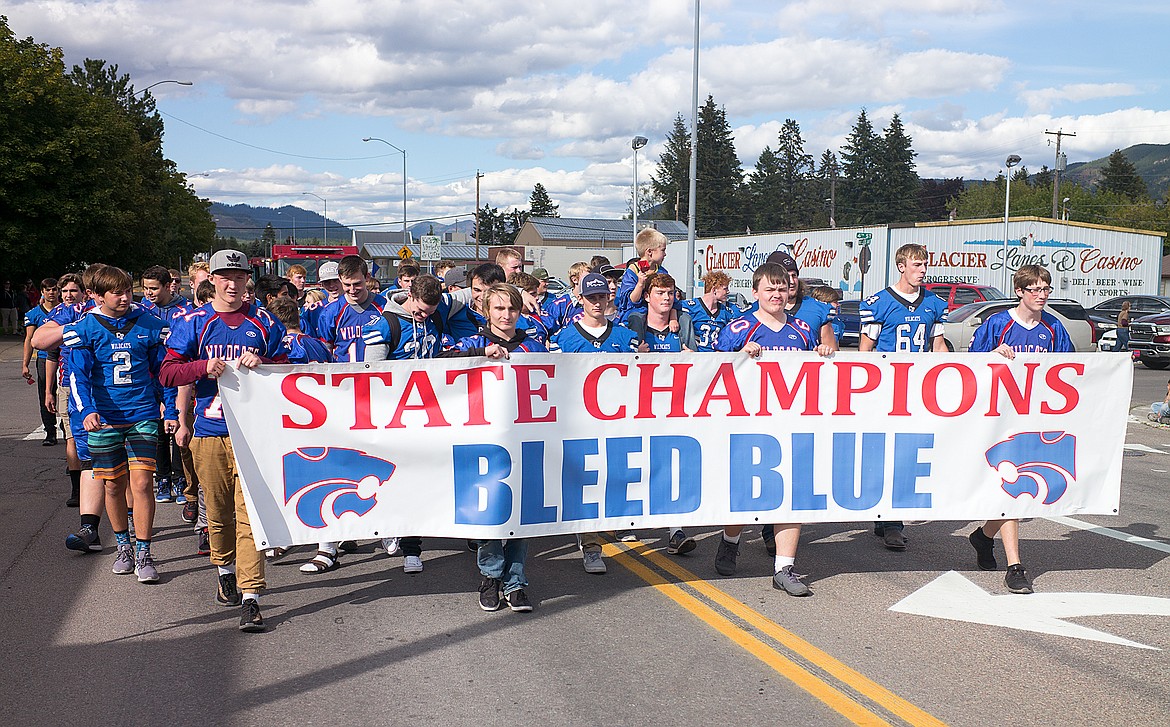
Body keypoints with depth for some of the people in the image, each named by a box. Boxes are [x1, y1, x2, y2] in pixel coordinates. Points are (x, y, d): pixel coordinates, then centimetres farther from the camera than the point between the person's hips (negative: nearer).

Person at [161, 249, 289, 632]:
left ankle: (251, 599, -9)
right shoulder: (193, 323, 7)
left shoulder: (265, 323, 8)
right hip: (209, 431, 1)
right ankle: (225, 572, 36)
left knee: (249, 512, -8)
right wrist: (204, 367, -16)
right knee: (218, 511, 11)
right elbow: (168, 372, 2)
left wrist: (262, 365, -9)